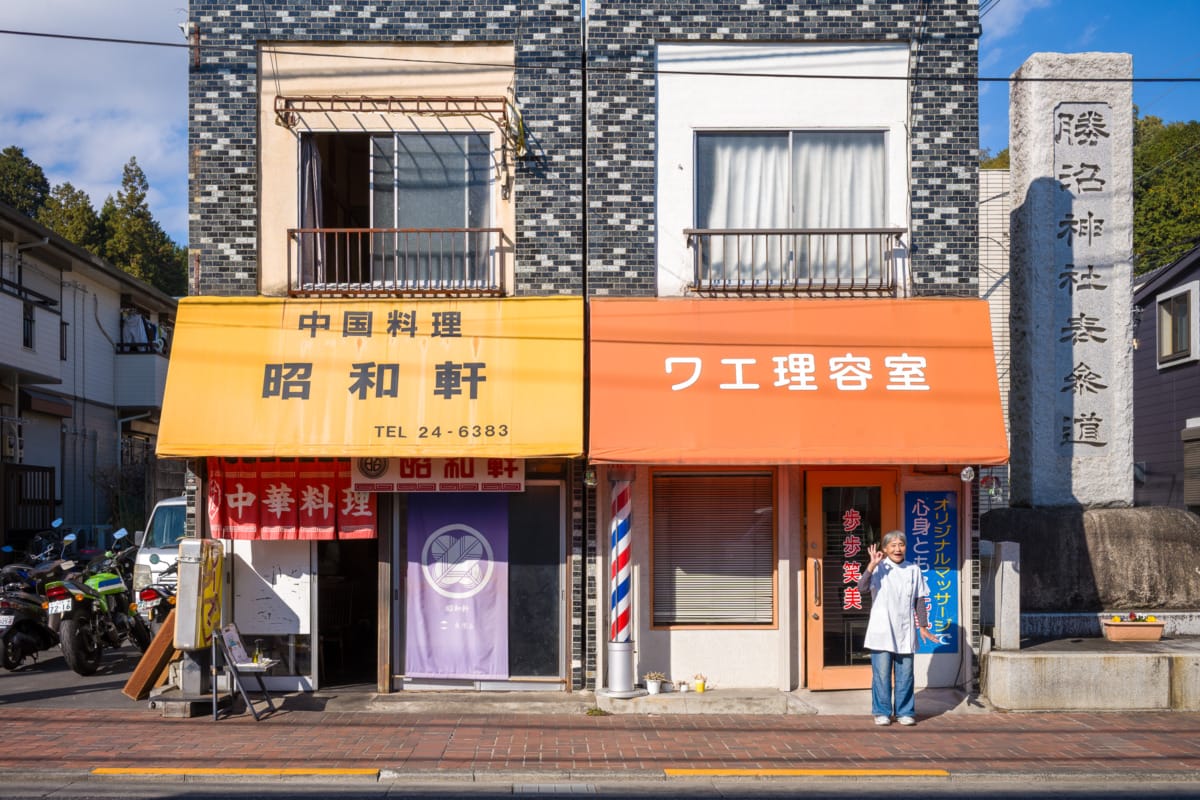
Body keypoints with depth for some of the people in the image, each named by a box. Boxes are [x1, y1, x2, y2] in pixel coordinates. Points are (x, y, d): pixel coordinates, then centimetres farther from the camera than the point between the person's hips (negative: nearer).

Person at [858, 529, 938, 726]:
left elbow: (919, 600, 12)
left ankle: (905, 712, 16)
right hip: (881, 631, -3)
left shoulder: (913, 570, 7)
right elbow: (861, 587, -19)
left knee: (905, 674, 5)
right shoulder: (879, 568, -3)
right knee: (882, 673, 0)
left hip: (905, 632, 3)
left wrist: (923, 626, 10)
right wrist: (872, 565, -28)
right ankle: (882, 712, 10)